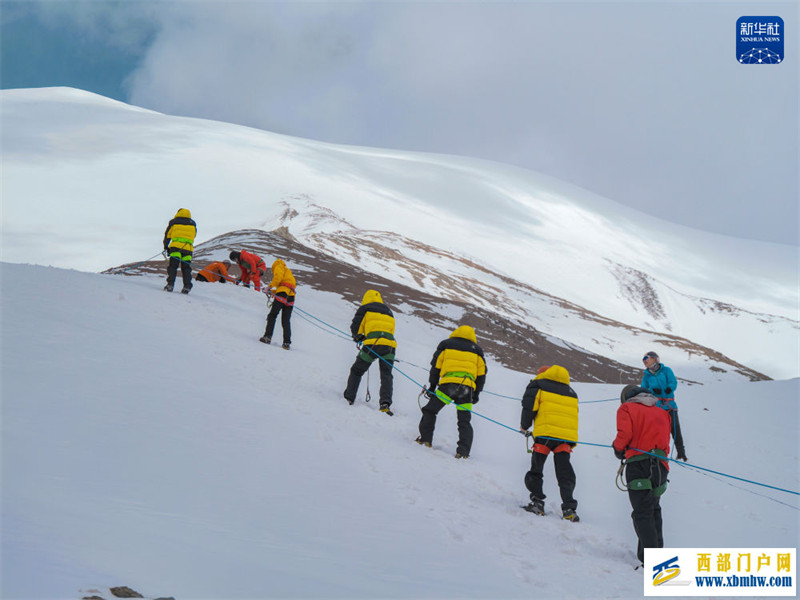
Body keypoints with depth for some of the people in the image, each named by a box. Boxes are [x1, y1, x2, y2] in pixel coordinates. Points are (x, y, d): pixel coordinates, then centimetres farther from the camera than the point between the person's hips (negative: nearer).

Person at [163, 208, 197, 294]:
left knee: (172, 266, -1)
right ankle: (187, 287, -5)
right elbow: (194, 236, 22)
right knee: (186, 268, 6)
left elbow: (167, 235, 15)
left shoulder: (174, 222, 13)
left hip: (176, 246, -2)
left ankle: (170, 284, -13)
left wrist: (166, 247, 21)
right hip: (188, 248, 2)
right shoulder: (193, 224, 19)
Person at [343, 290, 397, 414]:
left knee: (357, 371, 13)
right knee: (386, 375, -1)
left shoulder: (365, 308, 13)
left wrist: (358, 337, 28)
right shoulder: (388, 311, 28)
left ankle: (349, 397, 14)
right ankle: (385, 402, -21)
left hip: (373, 344, -3)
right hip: (389, 345, 3)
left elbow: (355, 327, 6)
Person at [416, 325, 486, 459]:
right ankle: (463, 451, -3)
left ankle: (425, 439, 7)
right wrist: (476, 394, 22)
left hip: (448, 385, -2)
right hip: (467, 388, 2)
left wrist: (432, 386, 18)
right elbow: (481, 374, 17)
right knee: (464, 421, 8)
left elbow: (436, 367, 12)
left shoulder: (446, 344, 16)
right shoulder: (476, 350, 20)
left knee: (430, 411, 15)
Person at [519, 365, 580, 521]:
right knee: (565, 474, 4)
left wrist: (524, 426, 17)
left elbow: (529, 406, 2)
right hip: (567, 436, 4)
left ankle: (537, 502, 0)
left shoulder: (538, 385, 11)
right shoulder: (571, 392, 25)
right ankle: (568, 509, -7)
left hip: (545, 433, -3)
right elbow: (573, 416, 21)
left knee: (536, 469, 9)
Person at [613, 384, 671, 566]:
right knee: (653, 509, 20)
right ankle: (657, 549, 22)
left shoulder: (626, 408, 8)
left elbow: (625, 433, -7)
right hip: (660, 464, 5)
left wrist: (618, 448, 9)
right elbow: (665, 437, 15)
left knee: (642, 512, -5)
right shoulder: (661, 412, 23)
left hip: (638, 464, -5)